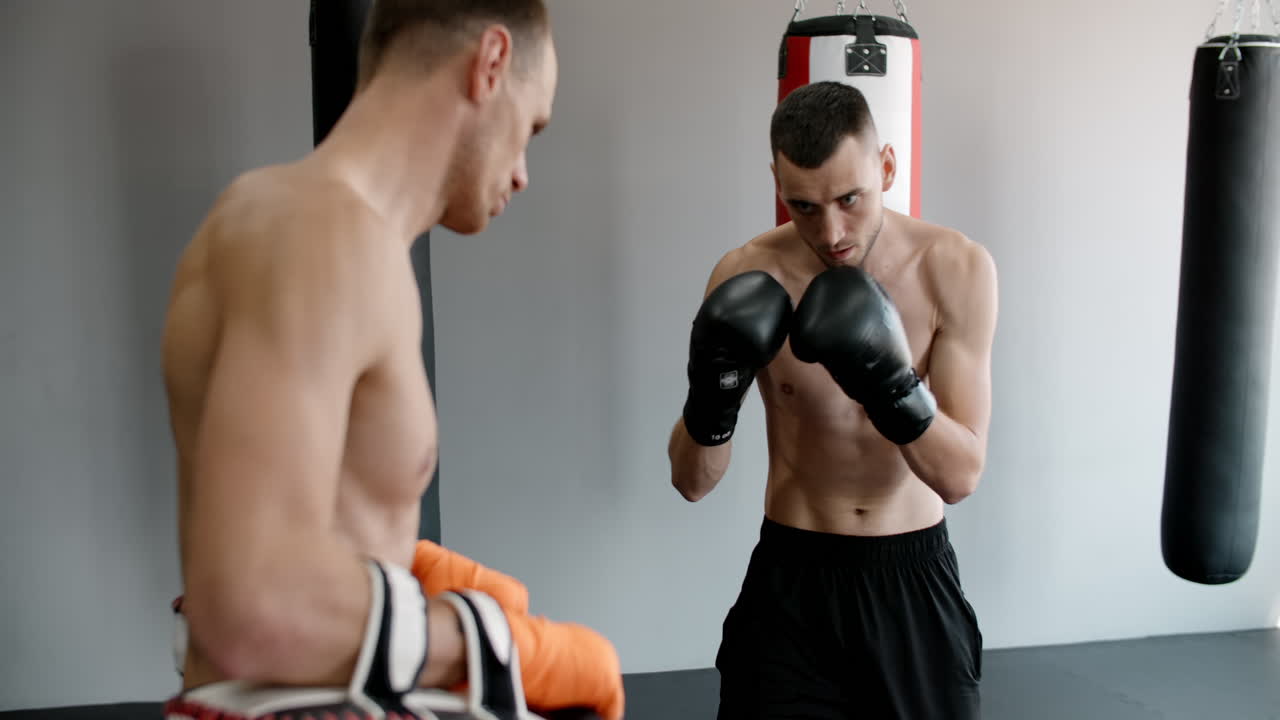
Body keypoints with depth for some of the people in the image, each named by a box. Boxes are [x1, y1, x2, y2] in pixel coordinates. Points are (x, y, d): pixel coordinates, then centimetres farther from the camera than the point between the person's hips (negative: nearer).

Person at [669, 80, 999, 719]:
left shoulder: (956, 269, -12)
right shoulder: (747, 276, -12)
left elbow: (961, 476, -14)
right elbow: (692, 482, -9)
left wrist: (896, 390, -31)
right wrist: (711, 402, -29)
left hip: (914, 576, 1)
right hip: (792, 578, 0)